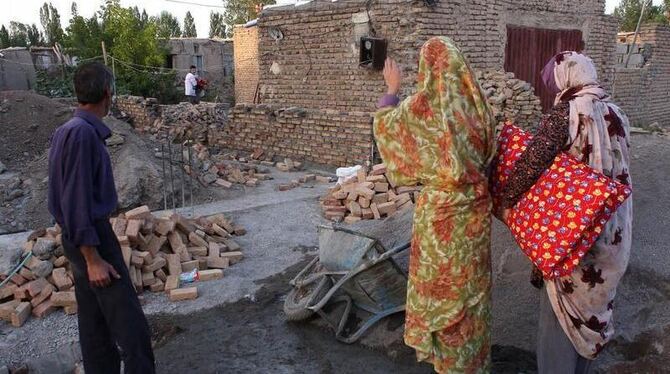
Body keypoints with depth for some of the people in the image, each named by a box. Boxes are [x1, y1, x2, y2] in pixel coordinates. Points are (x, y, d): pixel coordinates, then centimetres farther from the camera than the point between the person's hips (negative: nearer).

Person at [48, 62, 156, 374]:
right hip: (92, 237, -10)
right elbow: (77, 200, -23)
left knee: (95, 322, 16)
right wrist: (93, 258, -21)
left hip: (82, 237, 10)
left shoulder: (68, 130, 9)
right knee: (131, 326, -6)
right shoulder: (83, 133, -20)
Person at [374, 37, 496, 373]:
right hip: (475, 206, 4)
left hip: (439, 208, -4)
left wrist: (392, 90, 18)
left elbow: (384, 124, 6)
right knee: (470, 279, 17)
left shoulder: (420, 107, -14)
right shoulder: (474, 103, -4)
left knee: (440, 280, 13)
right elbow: (488, 152, 7)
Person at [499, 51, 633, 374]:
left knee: (563, 304, 8)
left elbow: (531, 163, -25)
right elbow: (619, 168, 10)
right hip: (616, 228, 7)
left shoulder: (565, 113, -18)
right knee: (596, 295, 22)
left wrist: (506, 198, -14)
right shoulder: (616, 113, 3)